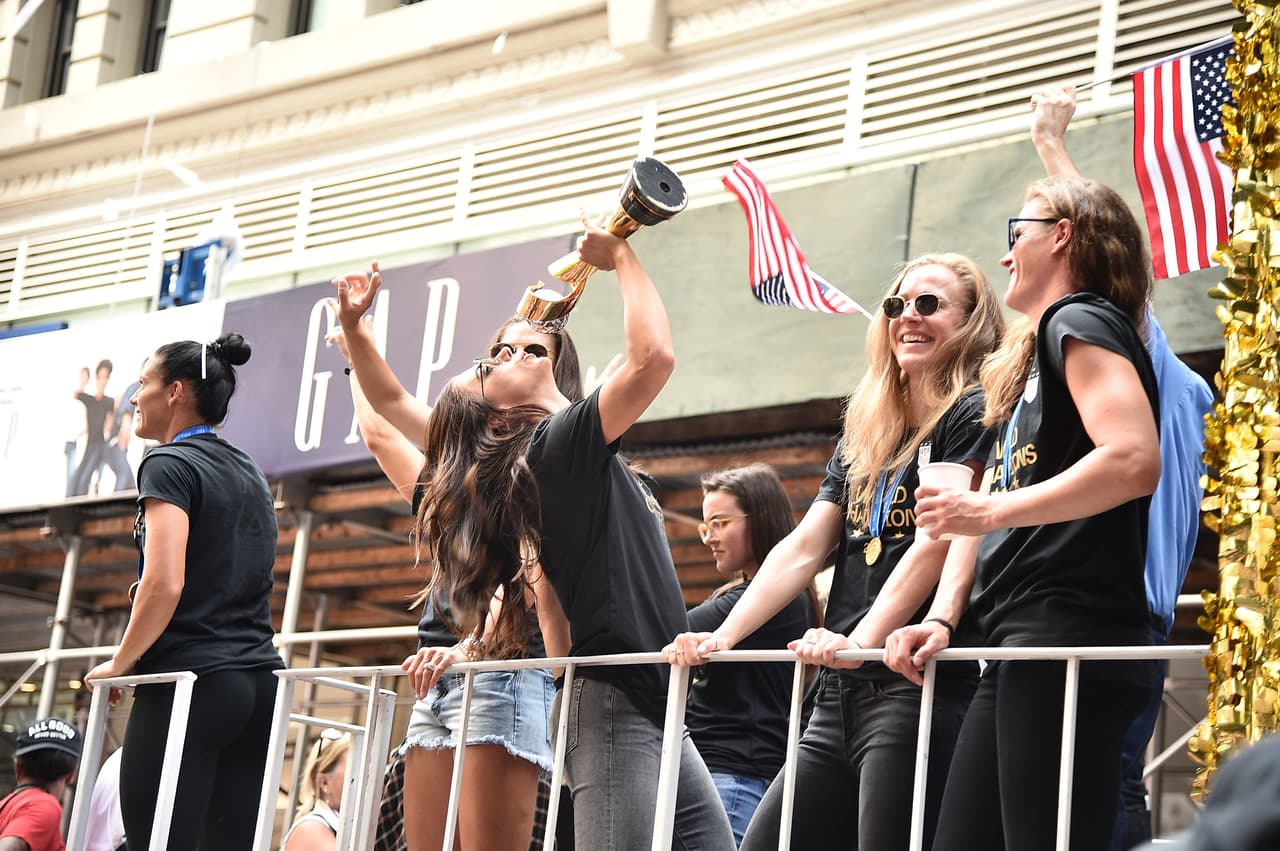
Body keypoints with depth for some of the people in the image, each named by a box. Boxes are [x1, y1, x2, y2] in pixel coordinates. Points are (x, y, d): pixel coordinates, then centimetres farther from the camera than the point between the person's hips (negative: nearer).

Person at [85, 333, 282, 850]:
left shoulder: (170, 465, -5)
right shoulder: (250, 473, 19)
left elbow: (165, 584, -16)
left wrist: (120, 664, -5)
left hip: (190, 682, -8)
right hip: (259, 683, 8)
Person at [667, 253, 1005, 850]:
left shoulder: (973, 416, 0)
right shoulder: (864, 438, 22)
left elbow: (936, 542, -13)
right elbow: (803, 549, 16)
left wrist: (860, 641, -23)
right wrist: (721, 637, 4)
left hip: (919, 686, -8)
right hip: (840, 695, 8)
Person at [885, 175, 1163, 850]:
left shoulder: (1081, 322, -2)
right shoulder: (1030, 360, 27)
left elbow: (1134, 460, -20)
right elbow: (981, 508, 23)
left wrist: (991, 511, -15)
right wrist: (941, 619, 10)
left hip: (1068, 640, -10)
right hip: (1022, 649, 10)